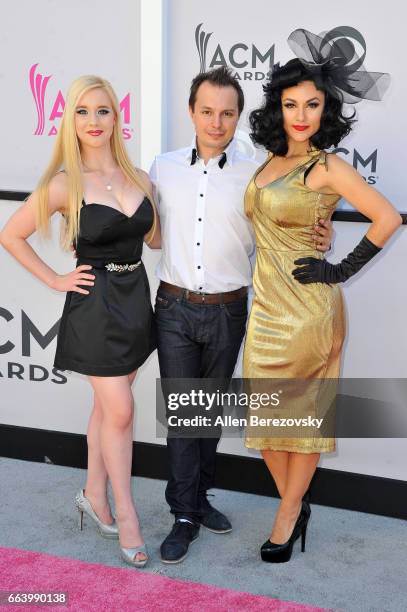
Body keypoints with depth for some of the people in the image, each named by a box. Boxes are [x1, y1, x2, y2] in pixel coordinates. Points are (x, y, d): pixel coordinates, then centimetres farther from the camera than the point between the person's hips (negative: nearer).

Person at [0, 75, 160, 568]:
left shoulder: (138, 178, 4)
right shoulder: (64, 184, -10)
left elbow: (155, 238, 14)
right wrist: (55, 280, -5)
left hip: (136, 298, 5)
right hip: (95, 304, -5)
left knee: (108, 405, 14)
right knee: (120, 411, -2)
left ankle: (94, 495, 30)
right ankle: (125, 513, 13)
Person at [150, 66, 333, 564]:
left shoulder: (254, 176, -4)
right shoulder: (163, 168, 2)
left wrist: (320, 242, -21)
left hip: (227, 311, 0)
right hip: (174, 307, 0)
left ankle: (197, 495, 31)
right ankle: (186, 514, 13)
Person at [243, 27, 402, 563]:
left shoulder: (327, 167, -11)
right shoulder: (270, 160, 9)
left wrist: (341, 271, -11)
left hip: (306, 307, -7)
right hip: (266, 303, 7)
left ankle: (288, 511, 22)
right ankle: (295, 506, 28)